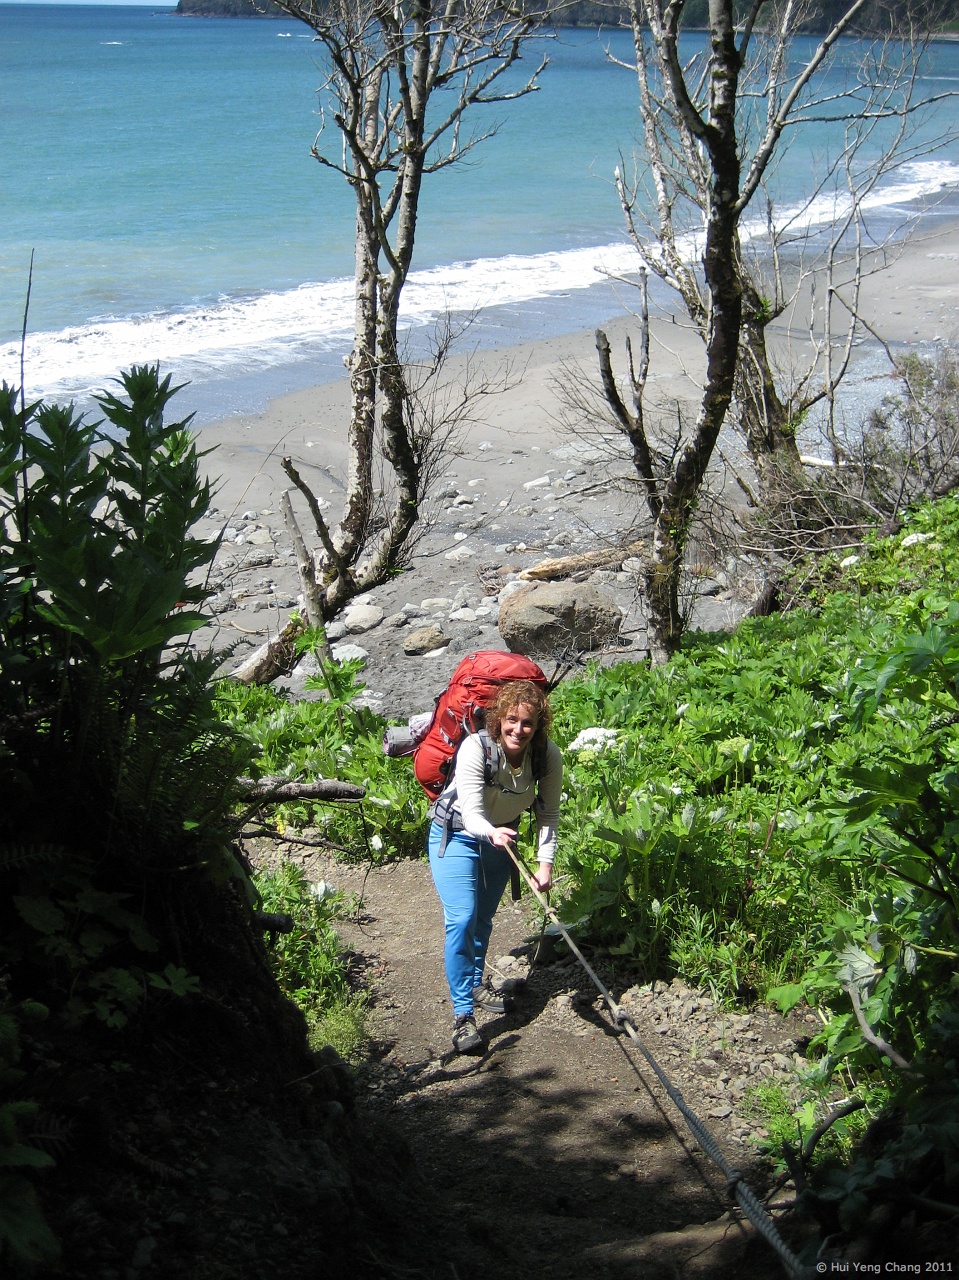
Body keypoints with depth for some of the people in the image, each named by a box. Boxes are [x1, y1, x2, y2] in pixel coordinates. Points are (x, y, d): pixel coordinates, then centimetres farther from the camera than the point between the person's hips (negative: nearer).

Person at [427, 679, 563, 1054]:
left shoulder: (548, 756, -22)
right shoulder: (475, 749, -34)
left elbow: (548, 815, -15)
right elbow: (472, 815, -36)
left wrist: (545, 862, -27)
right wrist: (491, 832, -57)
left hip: (502, 835, 4)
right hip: (457, 836, -4)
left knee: (483, 918, 21)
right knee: (462, 919, -17)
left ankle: (475, 984, 44)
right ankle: (463, 1014, -13)